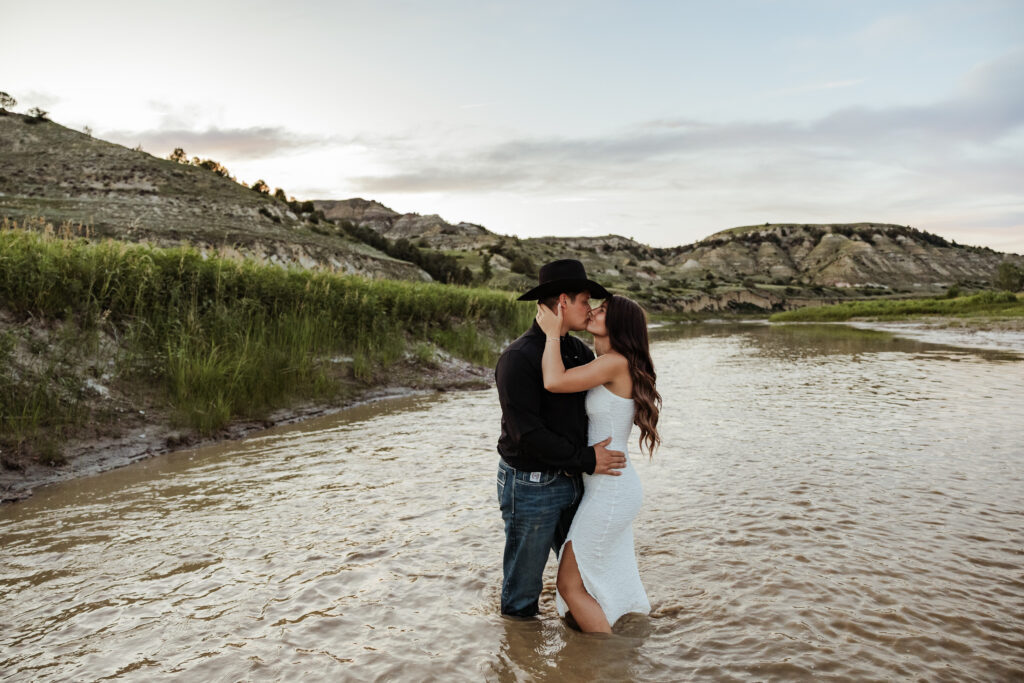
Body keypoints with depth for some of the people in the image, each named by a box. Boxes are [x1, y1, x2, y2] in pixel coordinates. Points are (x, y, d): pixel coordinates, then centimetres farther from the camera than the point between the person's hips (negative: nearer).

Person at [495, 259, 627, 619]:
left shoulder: (579, 350, 5)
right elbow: (527, 434, -25)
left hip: (571, 479, 8)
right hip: (530, 485, -7)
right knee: (524, 580, 11)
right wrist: (586, 460, -20)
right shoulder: (518, 358, -20)